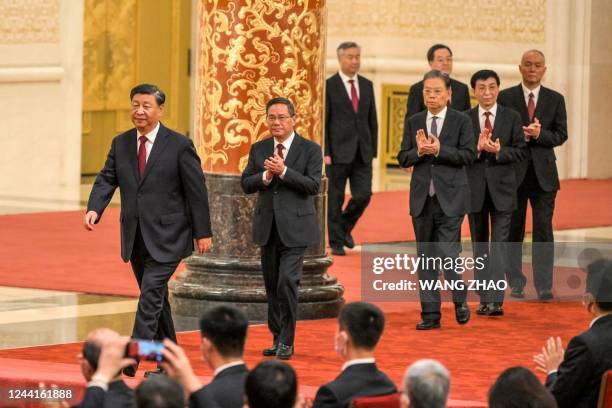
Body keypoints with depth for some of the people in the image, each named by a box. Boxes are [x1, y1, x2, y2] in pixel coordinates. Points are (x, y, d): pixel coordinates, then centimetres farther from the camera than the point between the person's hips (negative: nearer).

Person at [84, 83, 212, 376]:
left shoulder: (179, 145, -8)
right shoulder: (120, 144, 7)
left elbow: (196, 190, -5)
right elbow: (106, 180, 1)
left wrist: (203, 232, -5)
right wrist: (94, 209, -18)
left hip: (166, 236, -6)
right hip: (136, 237, 6)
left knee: (151, 294, -15)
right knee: (155, 297, 14)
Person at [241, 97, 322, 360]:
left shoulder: (310, 149, -2)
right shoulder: (258, 149, 10)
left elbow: (314, 185, -12)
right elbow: (246, 184, 5)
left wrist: (283, 171, -20)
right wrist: (266, 176, -14)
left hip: (294, 227, -5)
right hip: (267, 227, 5)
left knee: (287, 281, -15)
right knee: (271, 285, 10)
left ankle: (287, 341, -6)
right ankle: (277, 337, 22)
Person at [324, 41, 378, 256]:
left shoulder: (367, 85, 11)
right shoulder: (328, 86, -4)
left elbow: (372, 120, 14)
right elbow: (322, 122, -6)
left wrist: (373, 150, 8)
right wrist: (325, 153, -12)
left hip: (362, 152, 4)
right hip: (338, 152, -4)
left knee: (363, 195, -2)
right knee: (335, 197, 2)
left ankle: (345, 226, 24)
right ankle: (336, 242, 11)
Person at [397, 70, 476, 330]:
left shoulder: (461, 121, 0)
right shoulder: (414, 123, 10)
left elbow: (468, 155, -8)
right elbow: (403, 158, 7)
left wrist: (439, 150, -17)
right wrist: (419, 151, -12)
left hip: (450, 197, -4)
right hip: (422, 197, 4)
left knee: (448, 253, -10)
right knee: (426, 256, 6)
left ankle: (460, 300, 14)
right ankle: (430, 313, 11)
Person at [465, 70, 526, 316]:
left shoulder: (511, 118, 2)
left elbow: (519, 151, -2)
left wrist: (498, 151, -19)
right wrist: (477, 149, -20)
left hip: (502, 188, -2)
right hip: (475, 188, 2)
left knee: (499, 244, -10)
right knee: (479, 245, 10)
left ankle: (496, 300, -15)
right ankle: (484, 298, 18)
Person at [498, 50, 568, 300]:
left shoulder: (555, 99, 7)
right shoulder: (506, 97, 4)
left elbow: (561, 135, 1)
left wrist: (539, 134, -16)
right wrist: (519, 135, -17)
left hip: (543, 173, 0)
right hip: (514, 172, 0)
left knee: (543, 229, -4)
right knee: (513, 230, 5)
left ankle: (544, 287, -3)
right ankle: (516, 284, 14)